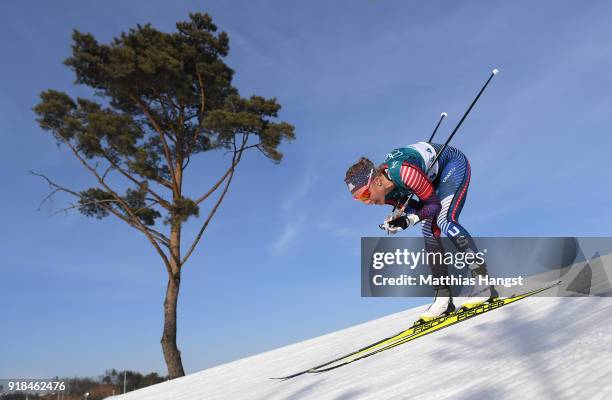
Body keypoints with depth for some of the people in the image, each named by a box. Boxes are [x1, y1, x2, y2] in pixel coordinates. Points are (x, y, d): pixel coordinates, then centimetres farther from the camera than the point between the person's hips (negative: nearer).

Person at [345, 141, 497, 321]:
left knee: (445, 221, -27)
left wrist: (408, 220, -38)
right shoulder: (384, 193, -14)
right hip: (437, 177, 8)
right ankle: (443, 298, 2)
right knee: (430, 232, -1)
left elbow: (434, 204, -28)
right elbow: (418, 207, -3)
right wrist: (396, 219, -21)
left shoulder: (403, 172, -39)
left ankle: (484, 283, -25)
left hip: (454, 163, -8)